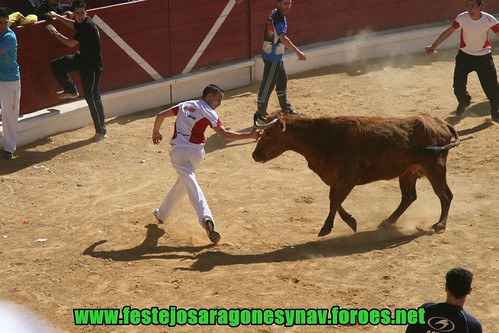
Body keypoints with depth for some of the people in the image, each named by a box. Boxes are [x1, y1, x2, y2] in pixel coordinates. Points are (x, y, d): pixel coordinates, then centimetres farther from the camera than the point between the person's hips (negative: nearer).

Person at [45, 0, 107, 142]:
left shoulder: (87, 25, -27)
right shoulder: (82, 23, 2)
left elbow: (71, 43, -19)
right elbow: (74, 25, 30)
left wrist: (55, 32, -5)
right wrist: (58, 17, 33)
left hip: (92, 66, -9)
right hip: (82, 58, 9)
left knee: (92, 97, -5)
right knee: (56, 65, 10)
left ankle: (101, 130, 5)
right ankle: (71, 91, 26)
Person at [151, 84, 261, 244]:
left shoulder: (184, 105, 12)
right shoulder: (208, 112, -2)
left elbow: (160, 115, 16)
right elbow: (224, 134, -14)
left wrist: (156, 132, 34)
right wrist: (249, 135, -14)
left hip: (178, 152, 2)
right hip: (195, 152, -2)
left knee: (190, 183, -13)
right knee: (183, 182, 22)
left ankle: (206, 218, -32)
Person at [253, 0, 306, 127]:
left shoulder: (275, 13, 5)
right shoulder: (278, 18, -24)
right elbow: (283, 38, -37)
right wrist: (298, 53, -44)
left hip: (277, 56, 10)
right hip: (272, 57, -10)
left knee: (282, 80, 22)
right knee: (268, 85, -8)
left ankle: (285, 108, 38)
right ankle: (260, 115, -6)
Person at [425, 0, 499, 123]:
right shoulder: (461, 18, -17)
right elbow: (449, 32, -3)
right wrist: (434, 46, 0)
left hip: (484, 57, -1)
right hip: (464, 56, 1)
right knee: (458, 85, 1)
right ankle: (464, 101, 37)